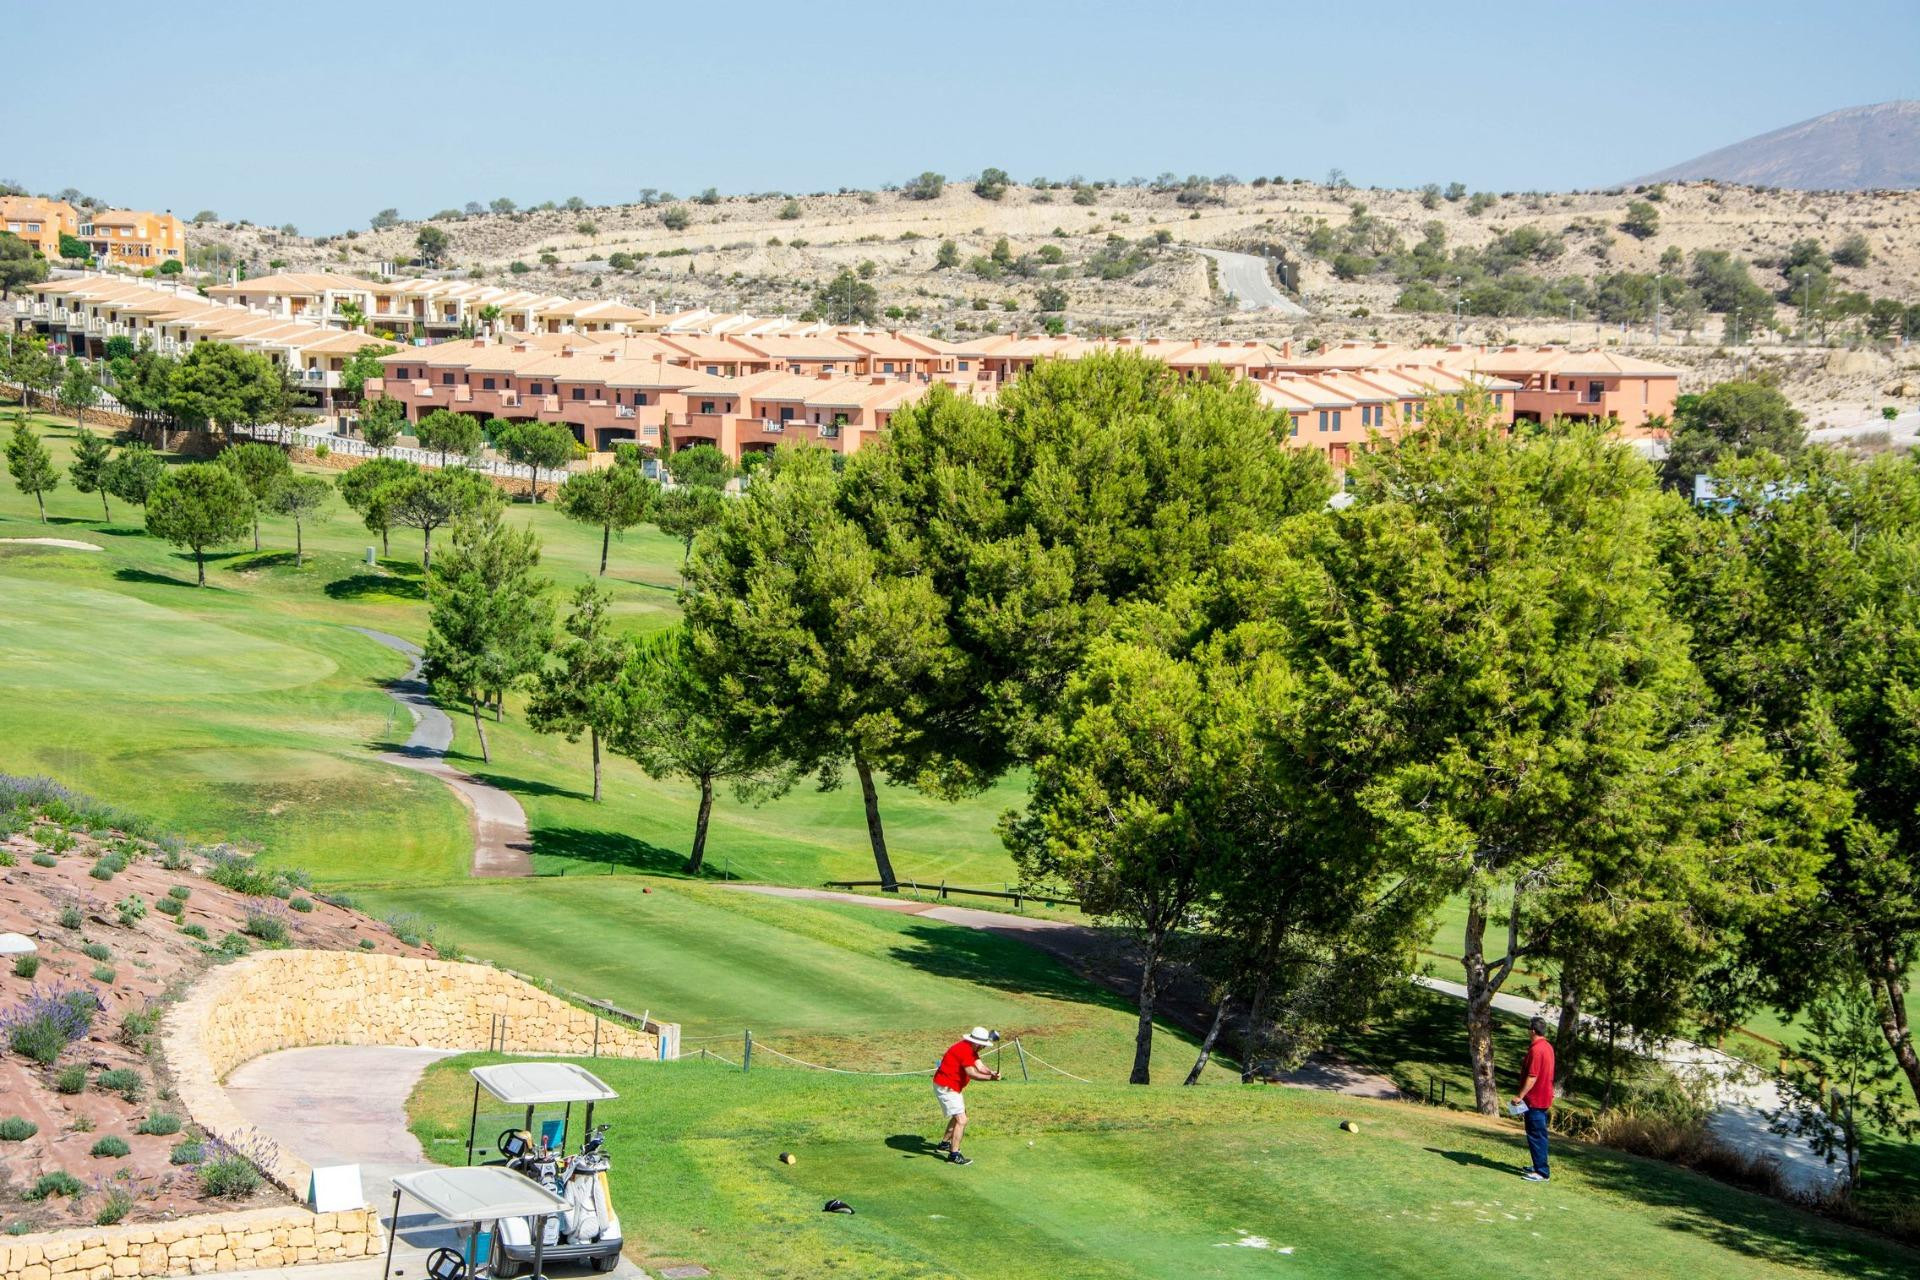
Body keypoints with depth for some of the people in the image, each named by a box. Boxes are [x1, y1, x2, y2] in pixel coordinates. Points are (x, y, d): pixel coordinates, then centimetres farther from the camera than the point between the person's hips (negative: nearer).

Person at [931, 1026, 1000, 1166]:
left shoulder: (970, 1048, 8)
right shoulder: (964, 1049, -24)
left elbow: (979, 1067, -4)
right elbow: (972, 1074, -28)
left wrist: (991, 1073, -22)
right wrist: (991, 1078, -32)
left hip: (953, 1087, 11)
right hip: (946, 1087, -11)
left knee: (959, 1116, 27)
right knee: (961, 1120, -14)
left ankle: (944, 1144, 40)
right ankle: (954, 1155, -12)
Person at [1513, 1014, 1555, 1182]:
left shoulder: (1536, 1050, -21)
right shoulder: (1548, 1046, 10)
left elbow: (1532, 1077, -24)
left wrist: (1520, 1096, -20)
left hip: (1535, 1100, -10)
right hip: (1544, 1098, 10)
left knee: (1536, 1135, -6)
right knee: (1539, 1135, 18)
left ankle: (1541, 1172, -6)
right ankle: (1539, 1167, 27)